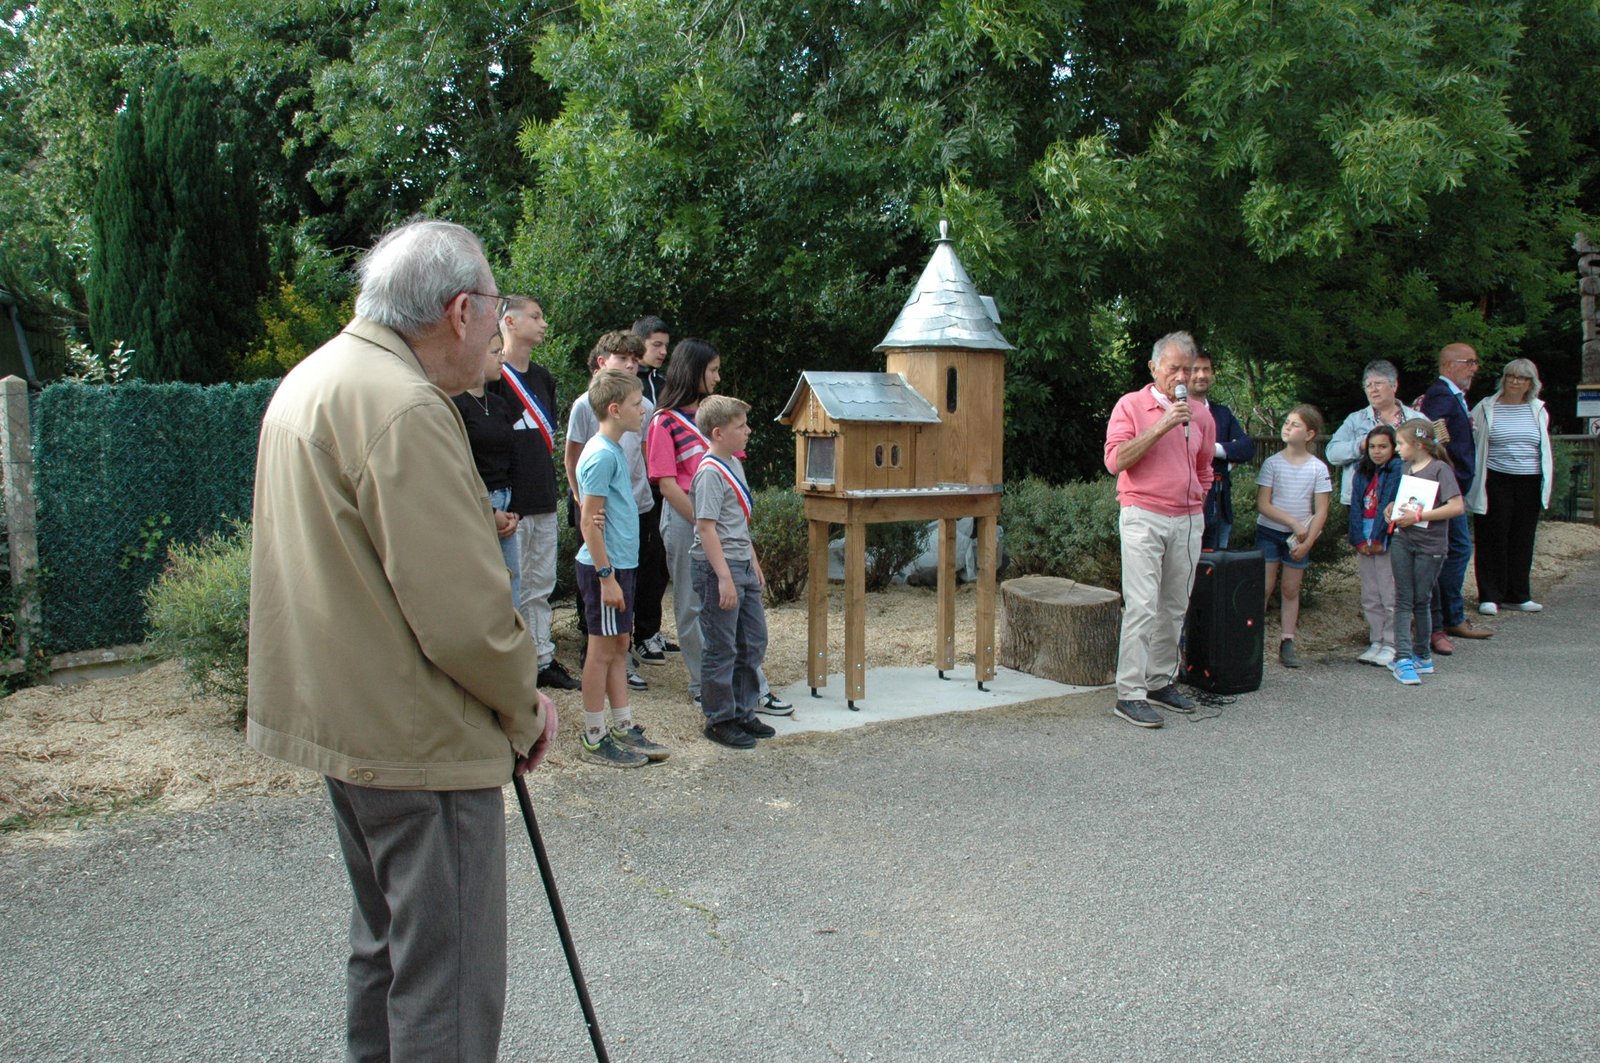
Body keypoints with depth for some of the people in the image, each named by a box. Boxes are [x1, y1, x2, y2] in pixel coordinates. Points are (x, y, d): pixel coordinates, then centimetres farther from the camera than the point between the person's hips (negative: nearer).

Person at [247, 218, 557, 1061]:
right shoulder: (404, 408, -22)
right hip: (421, 737, -10)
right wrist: (525, 707, -9)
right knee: (449, 978, 2)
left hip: (342, 716, 10)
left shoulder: (309, 382, 11)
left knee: (385, 944, 25)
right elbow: (461, 610, -25)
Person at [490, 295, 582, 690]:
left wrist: (546, 477, 15)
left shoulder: (543, 377, 16)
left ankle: (542, 658, 24)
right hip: (510, 504, -8)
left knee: (541, 585, 14)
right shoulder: (493, 376, -10)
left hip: (544, 500, 8)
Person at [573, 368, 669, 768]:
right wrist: (607, 577, -20)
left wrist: (619, 574, 20)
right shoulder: (601, 455, -17)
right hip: (605, 568, -9)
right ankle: (594, 738, 11)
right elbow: (588, 523, -19)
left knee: (619, 646, 14)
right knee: (603, 649, 0)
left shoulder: (615, 449, 12)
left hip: (620, 565, 9)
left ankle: (624, 728, 24)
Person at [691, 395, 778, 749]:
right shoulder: (710, 472, -16)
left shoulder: (734, 465, 12)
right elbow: (706, 527, -20)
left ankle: (743, 712, 27)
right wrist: (724, 577, -23)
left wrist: (754, 562, 21)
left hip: (743, 567, 10)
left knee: (753, 642, 15)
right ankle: (720, 720, 13)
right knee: (721, 649, 0)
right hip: (719, 568, -10)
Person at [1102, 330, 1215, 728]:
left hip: (1187, 521, 5)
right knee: (1142, 605, -11)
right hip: (1143, 517, -5)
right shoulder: (1131, 405, -1)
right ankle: (1129, 693, -8)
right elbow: (1115, 460, -14)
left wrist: (1195, 504, 17)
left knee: (1175, 606, 9)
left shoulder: (1200, 415, 13)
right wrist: (1161, 427, -17)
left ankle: (1160, 681, 20)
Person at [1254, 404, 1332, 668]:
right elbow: (1262, 504, -8)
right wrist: (1294, 522, -15)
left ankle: (1287, 643, 13)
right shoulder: (1272, 463, -5)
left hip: (1299, 537, 1)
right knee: (1264, 587, -4)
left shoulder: (1318, 468, -2)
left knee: (1291, 590, 8)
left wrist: (1307, 542, -11)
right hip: (1269, 532, -1)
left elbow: (1321, 511, -3)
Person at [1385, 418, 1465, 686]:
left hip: (1430, 545, -5)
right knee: (1403, 599, -1)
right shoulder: (1407, 468, 10)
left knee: (1422, 600, 5)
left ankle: (1422, 655, 20)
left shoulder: (1439, 469, -11)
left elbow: (1457, 506, -20)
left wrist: (1419, 516, -21)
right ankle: (1403, 657, -3)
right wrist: (1393, 507, 6)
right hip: (1402, 541, 5)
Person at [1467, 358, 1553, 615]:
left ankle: (1517, 595, 18)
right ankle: (1489, 596, 7)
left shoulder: (1538, 410, 11)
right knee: (1493, 540, -1)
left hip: (1530, 485, 4)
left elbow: (1544, 447, 19)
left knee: (1522, 541, 9)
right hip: (1496, 483, -4)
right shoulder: (1486, 408, -1)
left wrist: (1545, 483, 17)